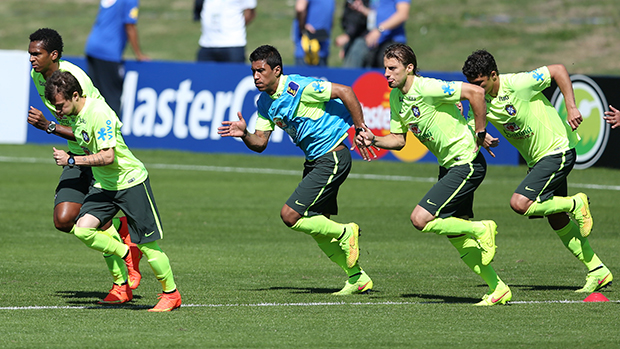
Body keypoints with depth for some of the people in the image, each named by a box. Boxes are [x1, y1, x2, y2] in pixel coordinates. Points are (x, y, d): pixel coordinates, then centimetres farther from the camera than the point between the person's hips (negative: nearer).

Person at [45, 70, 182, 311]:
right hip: (103, 184, 8)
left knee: (147, 245, -4)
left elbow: (107, 156, -29)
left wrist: (71, 160, -24)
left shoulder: (98, 113, -25)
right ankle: (122, 285, 2)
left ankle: (171, 294, 17)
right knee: (82, 229, -12)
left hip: (130, 181, -8)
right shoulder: (76, 113, 3)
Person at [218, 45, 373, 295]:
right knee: (318, 226, 12)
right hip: (314, 160, 9)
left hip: (332, 157, -9)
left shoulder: (298, 88, -20)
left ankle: (346, 233, 4)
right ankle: (357, 278, 24)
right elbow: (260, 143, 5)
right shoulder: (265, 103, 5)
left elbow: (345, 92, -19)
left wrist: (361, 130, -18)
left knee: (290, 216, -14)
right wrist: (244, 135, -17)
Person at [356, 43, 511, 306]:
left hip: (467, 164, -9)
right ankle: (498, 289, 20)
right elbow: (398, 139, 13)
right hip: (447, 165, 9)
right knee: (457, 239, 10)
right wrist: (374, 140, -5)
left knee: (421, 219, -17)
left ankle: (481, 230, 0)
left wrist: (480, 133, -19)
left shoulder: (427, 88, -22)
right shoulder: (395, 97, 5)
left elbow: (475, 92, -26)